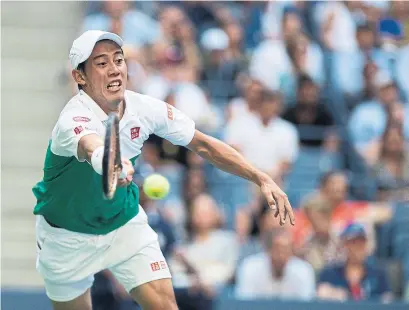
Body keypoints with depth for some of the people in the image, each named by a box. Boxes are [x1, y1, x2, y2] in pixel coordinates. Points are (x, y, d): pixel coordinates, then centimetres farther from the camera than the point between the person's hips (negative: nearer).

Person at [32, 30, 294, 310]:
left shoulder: (144, 108, -16)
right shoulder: (74, 120, -33)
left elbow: (205, 145, -5)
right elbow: (91, 148, -58)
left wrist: (262, 179, -15)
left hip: (125, 223, 4)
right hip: (69, 237, -3)